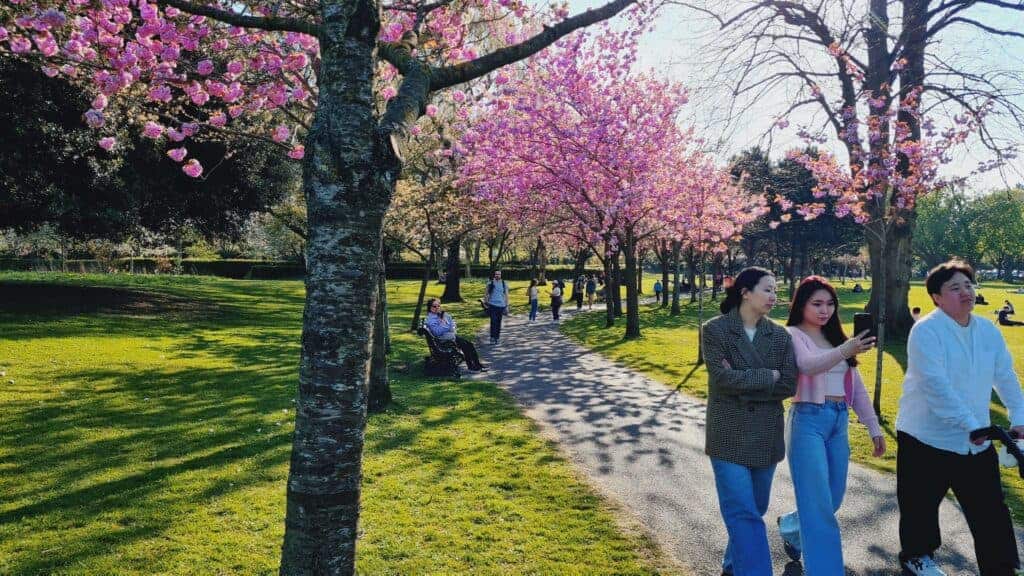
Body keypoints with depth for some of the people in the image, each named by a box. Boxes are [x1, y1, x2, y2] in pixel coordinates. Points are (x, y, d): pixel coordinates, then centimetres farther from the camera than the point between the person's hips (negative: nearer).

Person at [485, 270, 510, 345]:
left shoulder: (504, 284, 6)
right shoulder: (490, 283, 3)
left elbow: (506, 295, 9)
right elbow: (487, 294, 9)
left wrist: (507, 305, 5)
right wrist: (486, 302, 4)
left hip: (501, 305, 2)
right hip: (492, 305, -2)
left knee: (499, 322, 7)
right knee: (493, 321, -13)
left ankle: (497, 337, 17)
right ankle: (492, 338, -12)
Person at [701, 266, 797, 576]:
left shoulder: (780, 336, 4)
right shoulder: (714, 329, -7)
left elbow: (790, 385, -4)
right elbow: (721, 377, -17)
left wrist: (743, 385, -13)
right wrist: (768, 377, -12)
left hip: (766, 436, 4)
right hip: (729, 435, -4)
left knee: (755, 509, 15)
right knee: (743, 512, -8)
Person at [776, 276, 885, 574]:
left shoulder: (835, 337, 15)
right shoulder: (793, 335, -6)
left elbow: (855, 386, 16)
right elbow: (809, 365, -28)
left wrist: (873, 426, 13)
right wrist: (845, 351, -44)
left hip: (839, 421, 7)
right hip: (808, 420, -7)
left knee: (833, 499, 14)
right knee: (819, 504, -8)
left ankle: (790, 527, 42)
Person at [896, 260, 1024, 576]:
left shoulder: (988, 330, 4)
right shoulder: (926, 330, -17)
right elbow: (935, 385, -24)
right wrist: (971, 425, -25)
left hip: (977, 441, 5)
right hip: (927, 437, -5)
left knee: (990, 509, 8)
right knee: (921, 505, 11)